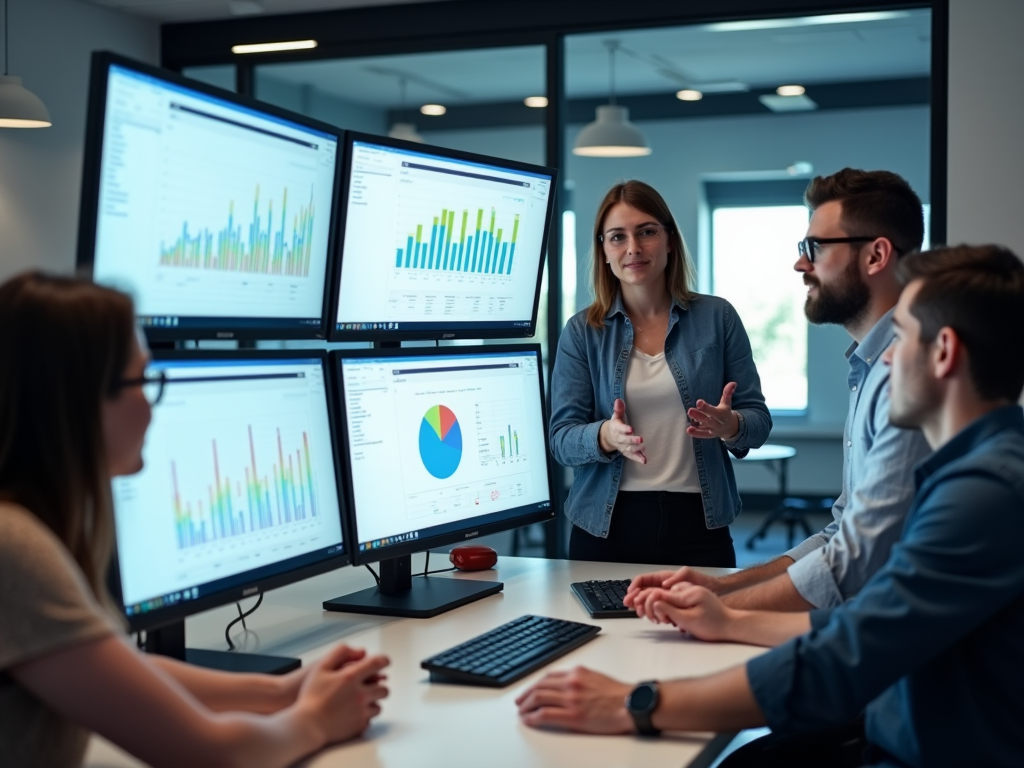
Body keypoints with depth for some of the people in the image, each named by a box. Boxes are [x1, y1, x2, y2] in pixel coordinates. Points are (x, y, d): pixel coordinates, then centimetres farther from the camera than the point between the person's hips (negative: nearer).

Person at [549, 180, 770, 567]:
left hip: (698, 525, 0)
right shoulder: (582, 332, 2)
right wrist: (606, 436, -24)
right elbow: (561, 439, -3)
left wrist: (729, 426, -21)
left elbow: (758, 419, 2)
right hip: (606, 528, 0)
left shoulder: (718, 317, 2)